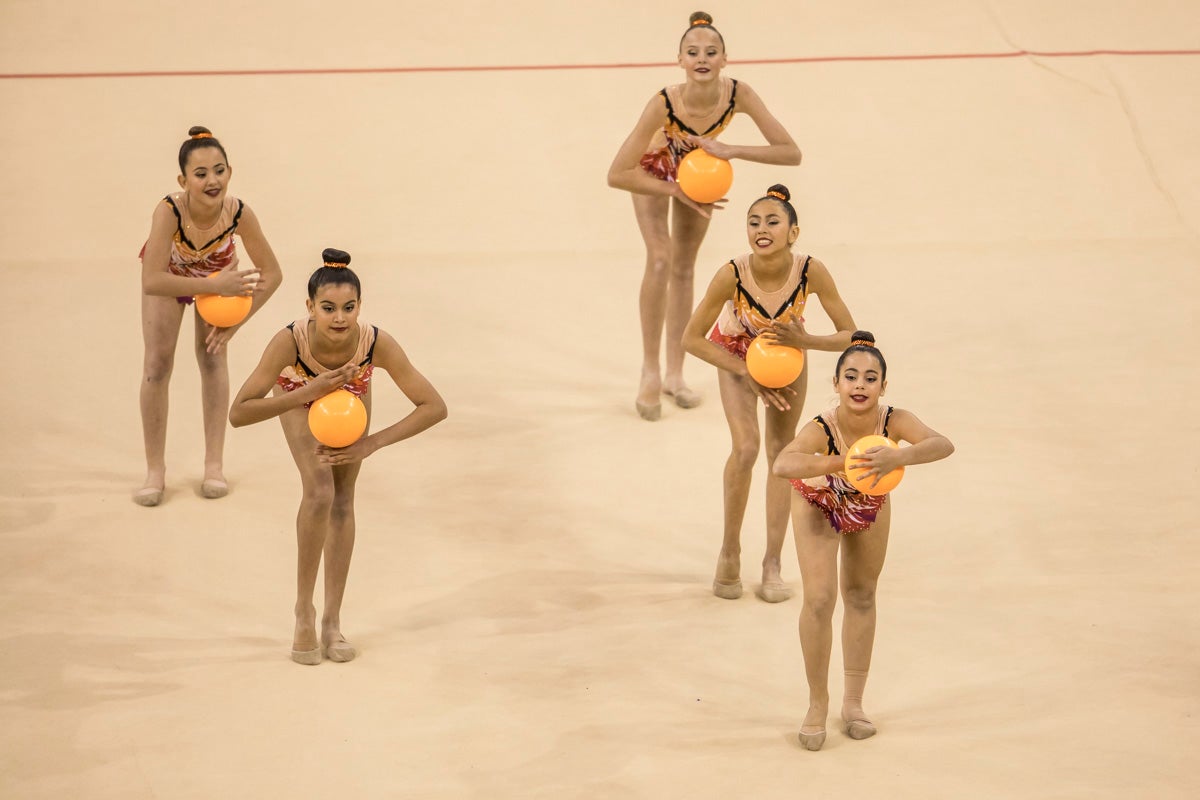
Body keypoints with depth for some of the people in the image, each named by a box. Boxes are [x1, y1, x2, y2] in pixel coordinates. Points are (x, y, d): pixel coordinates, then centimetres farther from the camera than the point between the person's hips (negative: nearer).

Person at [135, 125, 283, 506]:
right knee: (157, 364, -3)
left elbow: (272, 275, -25)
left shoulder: (239, 214, -37)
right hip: (169, 272, -1)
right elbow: (152, 281, -49)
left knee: (212, 356, -1)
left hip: (217, 271, 1)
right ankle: (155, 471, 9)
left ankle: (214, 464, 11)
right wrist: (215, 287, -49)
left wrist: (232, 324, -27)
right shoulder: (169, 211, -43)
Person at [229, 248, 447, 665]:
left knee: (343, 498, 3)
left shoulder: (377, 344, -39)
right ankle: (304, 611, -2)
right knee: (319, 491, -18)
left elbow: (435, 407, -32)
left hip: (351, 392, 2)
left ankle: (332, 621, 15)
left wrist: (373, 442, -39)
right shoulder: (289, 341, -42)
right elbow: (238, 414, -42)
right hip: (299, 393, -2)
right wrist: (310, 392, -50)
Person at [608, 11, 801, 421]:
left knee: (685, 268, 11)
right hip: (654, 168, -3)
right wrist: (678, 193, -36)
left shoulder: (738, 94, -35)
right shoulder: (664, 103, -41)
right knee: (660, 258, -18)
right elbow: (617, 175, -38)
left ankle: (674, 374, 22)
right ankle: (650, 372, -5)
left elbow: (791, 153, -35)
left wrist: (730, 150, -45)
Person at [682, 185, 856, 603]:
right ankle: (729, 551, 3)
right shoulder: (731, 275, -37)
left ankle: (772, 564, 15)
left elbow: (850, 336, -22)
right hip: (736, 351, -2)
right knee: (745, 447, -17)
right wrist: (748, 375, -23)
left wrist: (803, 341, -38)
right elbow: (692, 338, -23)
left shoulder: (812, 272, -34)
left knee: (782, 451, 5)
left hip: (788, 350, 2)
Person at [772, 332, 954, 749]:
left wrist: (897, 457, -69)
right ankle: (817, 705, 8)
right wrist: (839, 463, -73)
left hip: (869, 504, 3)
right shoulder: (821, 429, -41)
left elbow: (943, 445, -52)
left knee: (861, 596, 14)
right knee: (819, 599, -11)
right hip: (819, 504, -3)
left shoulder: (894, 421, -35)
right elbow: (782, 465, -59)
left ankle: (853, 701, 30)